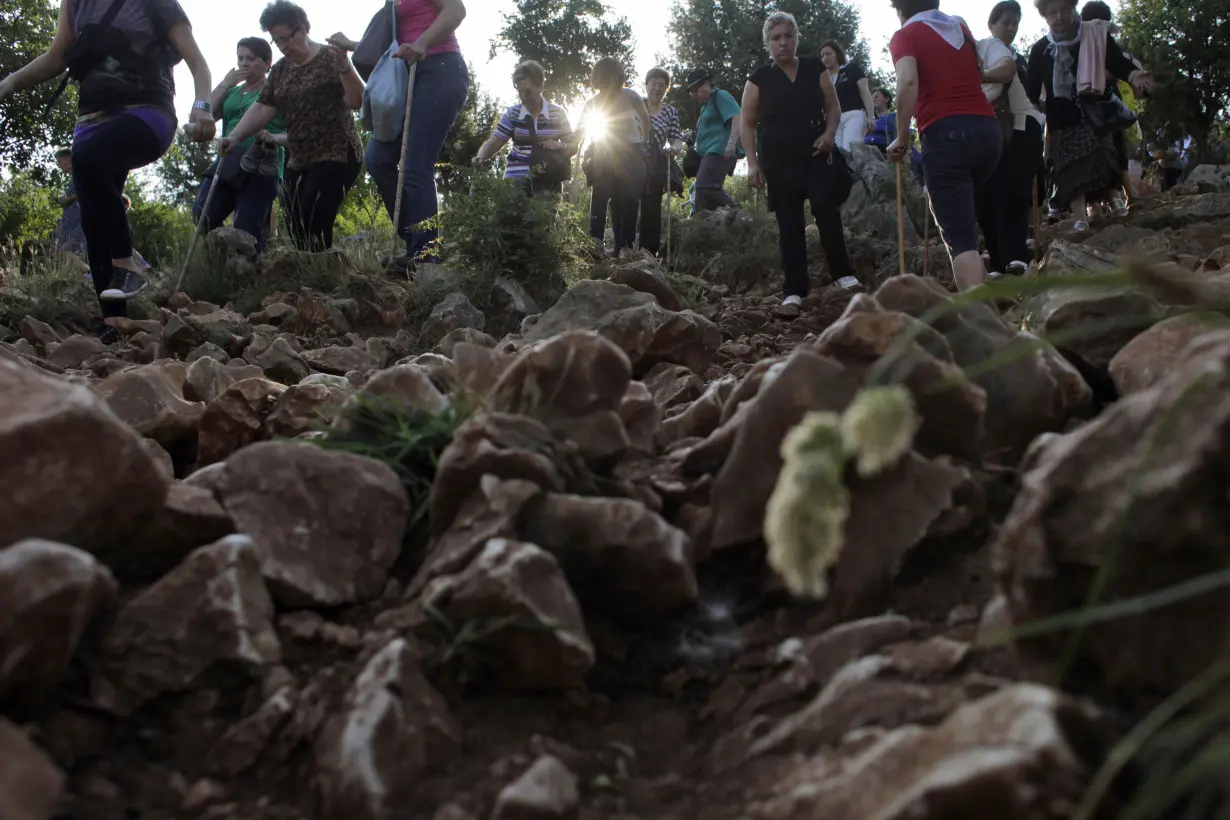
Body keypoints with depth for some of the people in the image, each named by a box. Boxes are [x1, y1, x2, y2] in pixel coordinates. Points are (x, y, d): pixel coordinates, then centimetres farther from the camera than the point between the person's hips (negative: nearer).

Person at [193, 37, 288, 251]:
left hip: (261, 167, -6)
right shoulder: (232, 92, 22)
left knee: (247, 232, -11)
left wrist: (275, 138, -23)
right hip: (228, 162, 6)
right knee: (202, 216, -10)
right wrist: (224, 84, 6)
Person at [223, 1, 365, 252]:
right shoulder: (280, 70, 13)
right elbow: (262, 109, 7)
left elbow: (357, 101, -13)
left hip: (336, 156, -7)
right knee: (295, 228, 0)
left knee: (312, 227, -19)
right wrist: (234, 137, -7)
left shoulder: (330, 57, -4)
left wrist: (344, 65, -28)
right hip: (299, 162, 7)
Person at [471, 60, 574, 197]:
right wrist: (481, 156, -21)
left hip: (548, 180, 0)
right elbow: (493, 142, 0)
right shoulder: (512, 114, 5)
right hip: (517, 178, 0)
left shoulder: (557, 113, 3)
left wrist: (559, 146, -17)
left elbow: (572, 145, 6)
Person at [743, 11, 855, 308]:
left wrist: (830, 133, -7)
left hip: (818, 155, 0)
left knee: (826, 208, -16)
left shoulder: (815, 68, 8)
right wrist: (753, 163, -5)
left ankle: (842, 272, 2)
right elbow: (747, 124, 4)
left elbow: (833, 106, 12)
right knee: (789, 223, -1)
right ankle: (794, 290, 1)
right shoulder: (759, 79, 4)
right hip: (780, 160, 0)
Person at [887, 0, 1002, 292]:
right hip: (988, 130, 6)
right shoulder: (961, 26, 21)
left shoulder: (905, 35, 3)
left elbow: (908, 82, -16)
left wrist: (902, 138, -9)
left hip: (946, 134, -6)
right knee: (962, 216, 26)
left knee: (959, 235, -10)